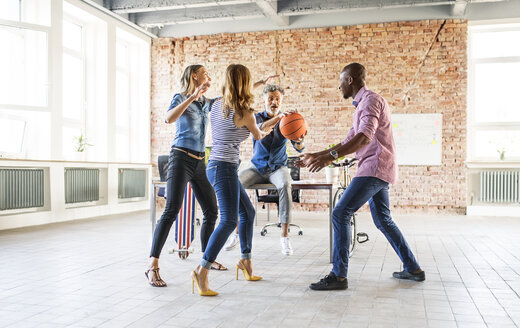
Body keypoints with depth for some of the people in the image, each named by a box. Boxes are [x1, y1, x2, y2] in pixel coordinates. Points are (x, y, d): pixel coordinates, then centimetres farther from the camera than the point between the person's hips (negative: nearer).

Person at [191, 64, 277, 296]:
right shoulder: (244, 113, -11)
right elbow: (258, 136, 9)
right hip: (224, 168, -9)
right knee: (229, 221, -12)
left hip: (216, 165, 9)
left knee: (248, 211, 19)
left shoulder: (217, 105, 8)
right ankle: (202, 271, -15)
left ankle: (246, 260, 29)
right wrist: (266, 132, 32)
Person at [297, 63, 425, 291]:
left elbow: (365, 136, -26)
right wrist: (316, 156, 21)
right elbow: (348, 143, 24)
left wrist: (331, 156, -34)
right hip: (377, 170, 11)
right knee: (383, 220, 18)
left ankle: (338, 275, -10)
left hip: (375, 168, -11)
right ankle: (413, 269, 27)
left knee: (340, 214, -13)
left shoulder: (371, 99, -9)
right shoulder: (361, 105, 22)